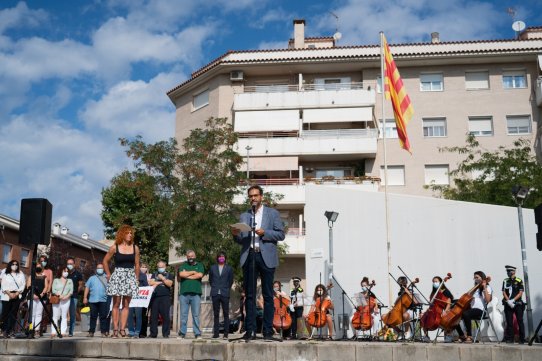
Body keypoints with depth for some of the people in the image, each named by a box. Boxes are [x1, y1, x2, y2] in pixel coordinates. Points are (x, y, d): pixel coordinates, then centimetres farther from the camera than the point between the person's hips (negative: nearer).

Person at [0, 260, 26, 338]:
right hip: (6, 296, -1)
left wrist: (16, 293, -8)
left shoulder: (21, 274, 11)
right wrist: (9, 294, -12)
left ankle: (9, 331, -4)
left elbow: (23, 285, 5)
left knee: (13, 314, -5)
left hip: (17, 296, 1)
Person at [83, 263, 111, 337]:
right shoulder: (92, 278, 19)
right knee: (93, 317, 4)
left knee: (103, 317, -3)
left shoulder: (107, 278, 13)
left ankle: (103, 332, 1)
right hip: (93, 300, 2)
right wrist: (85, 297, 6)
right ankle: (91, 332, 9)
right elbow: (87, 287, 14)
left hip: (103, 300, -2)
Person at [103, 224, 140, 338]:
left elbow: (137, 265, 10)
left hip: (130, 276, 2)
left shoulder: (135, 248, 5)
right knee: (116, 304, -1)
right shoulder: (114, 247, 0)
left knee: (126, 305, 2)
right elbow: (105, 261, 9)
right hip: (117, 275, -2)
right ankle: (115, 329, 1)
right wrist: (109, 275, 6)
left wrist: (136, 278, 8)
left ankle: (122, 328, 5)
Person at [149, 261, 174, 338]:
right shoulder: (154, 275, 22)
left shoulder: (169, 275, 15)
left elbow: (170, 284, -1)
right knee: (153, 316, -1)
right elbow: (150, 283, 5)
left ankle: (165, 334, -5)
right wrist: (161, 282, 2)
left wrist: (162, 278, -3)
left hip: (165, 297, -2)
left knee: (165, 316, -7)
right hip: (155, 297, 2)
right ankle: (153, 334, 5)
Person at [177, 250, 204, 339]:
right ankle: (182, 333, 6)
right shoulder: (183, 265, 16)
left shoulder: (199, 265, 14)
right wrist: (193, 272, 1)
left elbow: (200, 275, -5)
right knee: (183, 314, 1)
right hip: (184, 293, 1)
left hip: (196, 293, -1)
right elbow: (181, 274, -3)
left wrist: (187, 275, 0)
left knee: (196, 314, -1)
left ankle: (197, 333, 1)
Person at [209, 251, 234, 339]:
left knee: (226, 314, -3)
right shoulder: (212, 268, 12)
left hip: (225, 294, -2)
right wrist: (214, 288, 9)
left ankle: (226, 333, -2)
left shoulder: (229, 268, 8)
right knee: (216, 314, 3)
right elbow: (210, 280, 16)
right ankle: (216, 333, 6)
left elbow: (231, 281, 11)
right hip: (215, 294, 2)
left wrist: (226, 289, 7)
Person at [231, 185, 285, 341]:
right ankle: (250, 330, 5)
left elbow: (281, 234, 2)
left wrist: (264, 233, -12)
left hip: (266, 257, -2)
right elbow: (241, 240, 14)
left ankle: (268, 331, 3)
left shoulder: (272, 213, 9)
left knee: (268, 296, 0)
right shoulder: (244, 216, 16)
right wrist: (236, 234, -7)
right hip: (249, 257, 3)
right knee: (250, 295, 2)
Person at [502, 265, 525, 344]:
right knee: (509, 322, 3)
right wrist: (508, 301, -10)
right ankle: (510, 339, 7)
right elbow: (504, 292, 5)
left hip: (518, 304, -3)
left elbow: (520, 293, -5)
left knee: (520, 322, -2)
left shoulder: (519, 281, 1)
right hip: (508, 305, 3)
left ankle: (522, 339, 3)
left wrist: (513, 300, -15)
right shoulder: (505, 281, 11)